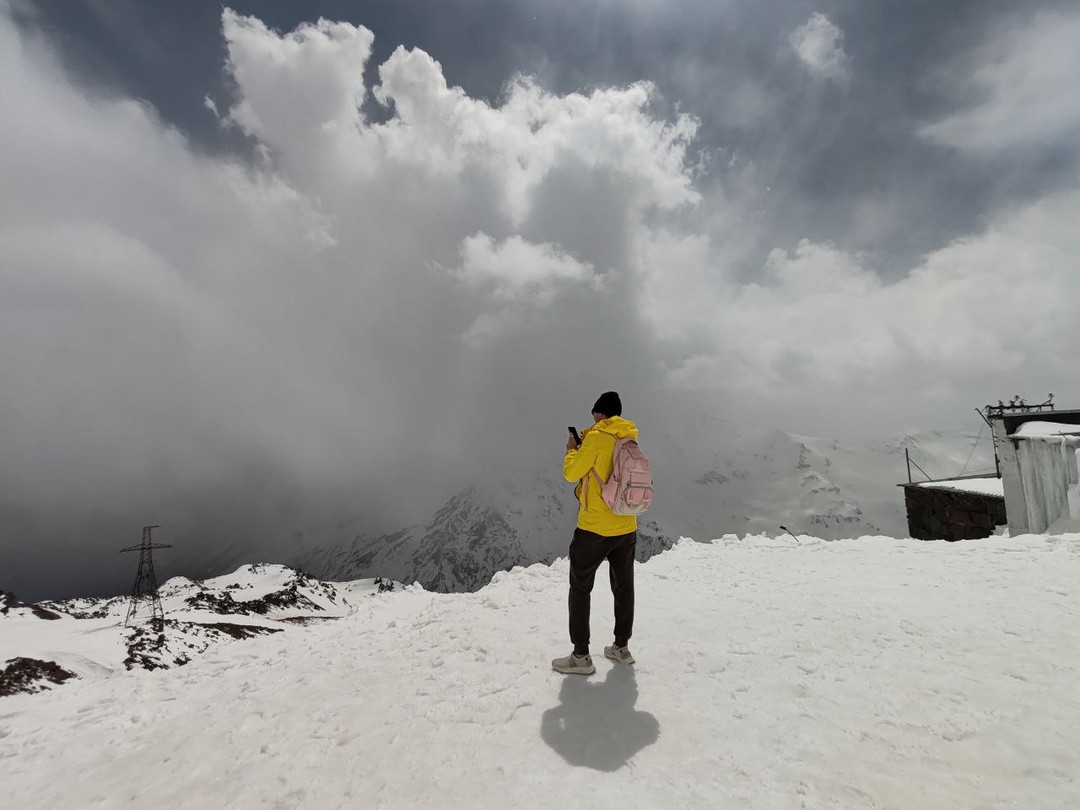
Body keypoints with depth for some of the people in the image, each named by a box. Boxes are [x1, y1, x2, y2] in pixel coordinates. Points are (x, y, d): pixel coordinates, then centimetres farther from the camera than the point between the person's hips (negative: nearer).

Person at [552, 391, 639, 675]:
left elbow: (571, 473, -11)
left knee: (580, 589, 6)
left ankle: (581, 656, 11)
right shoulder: (630, 439, 4)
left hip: (595, 529, -7)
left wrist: (572, 450, 6)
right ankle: (622, 647, 32)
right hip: (627, 528, 7)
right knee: (623, 587, 18)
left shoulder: (596, 437, -17)